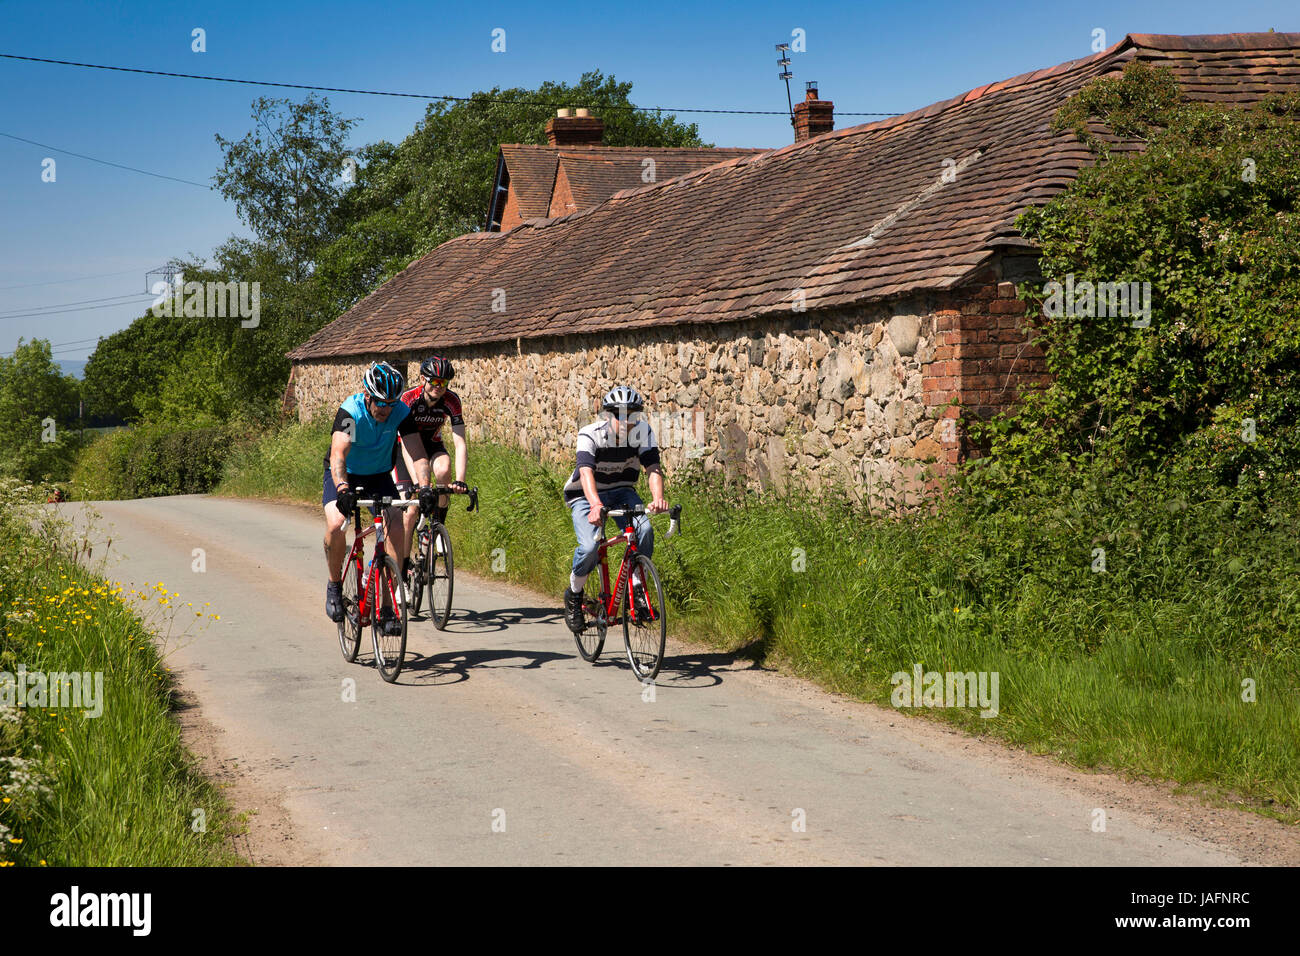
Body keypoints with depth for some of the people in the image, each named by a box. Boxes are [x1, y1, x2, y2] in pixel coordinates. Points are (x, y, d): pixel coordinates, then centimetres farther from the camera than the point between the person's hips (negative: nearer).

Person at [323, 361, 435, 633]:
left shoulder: (401, 412, -19)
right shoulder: (350, 411, -28)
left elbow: (415, 453, -27)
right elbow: (337, 455, -39)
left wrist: (424, 488, -46)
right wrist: (343, 489, -57)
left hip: (379, 476, 3)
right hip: (344, 476, -2)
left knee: (396, 531, -19)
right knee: (335, 525, -29)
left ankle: (387, 608, -11)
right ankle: (334, 584, -2)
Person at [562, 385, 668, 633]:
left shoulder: (643, 432, -16)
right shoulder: (590, 434, -25)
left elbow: (653, 468, -26)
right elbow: (586, 472, -39)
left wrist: (658, 498, -47)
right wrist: (595, 505, -58)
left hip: (621, 491, 3)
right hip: (586, 495, -3)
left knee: (644, 530, -28)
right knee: (590, 547, -27)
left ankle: (636, 588, -9)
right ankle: (574, 595, 1)